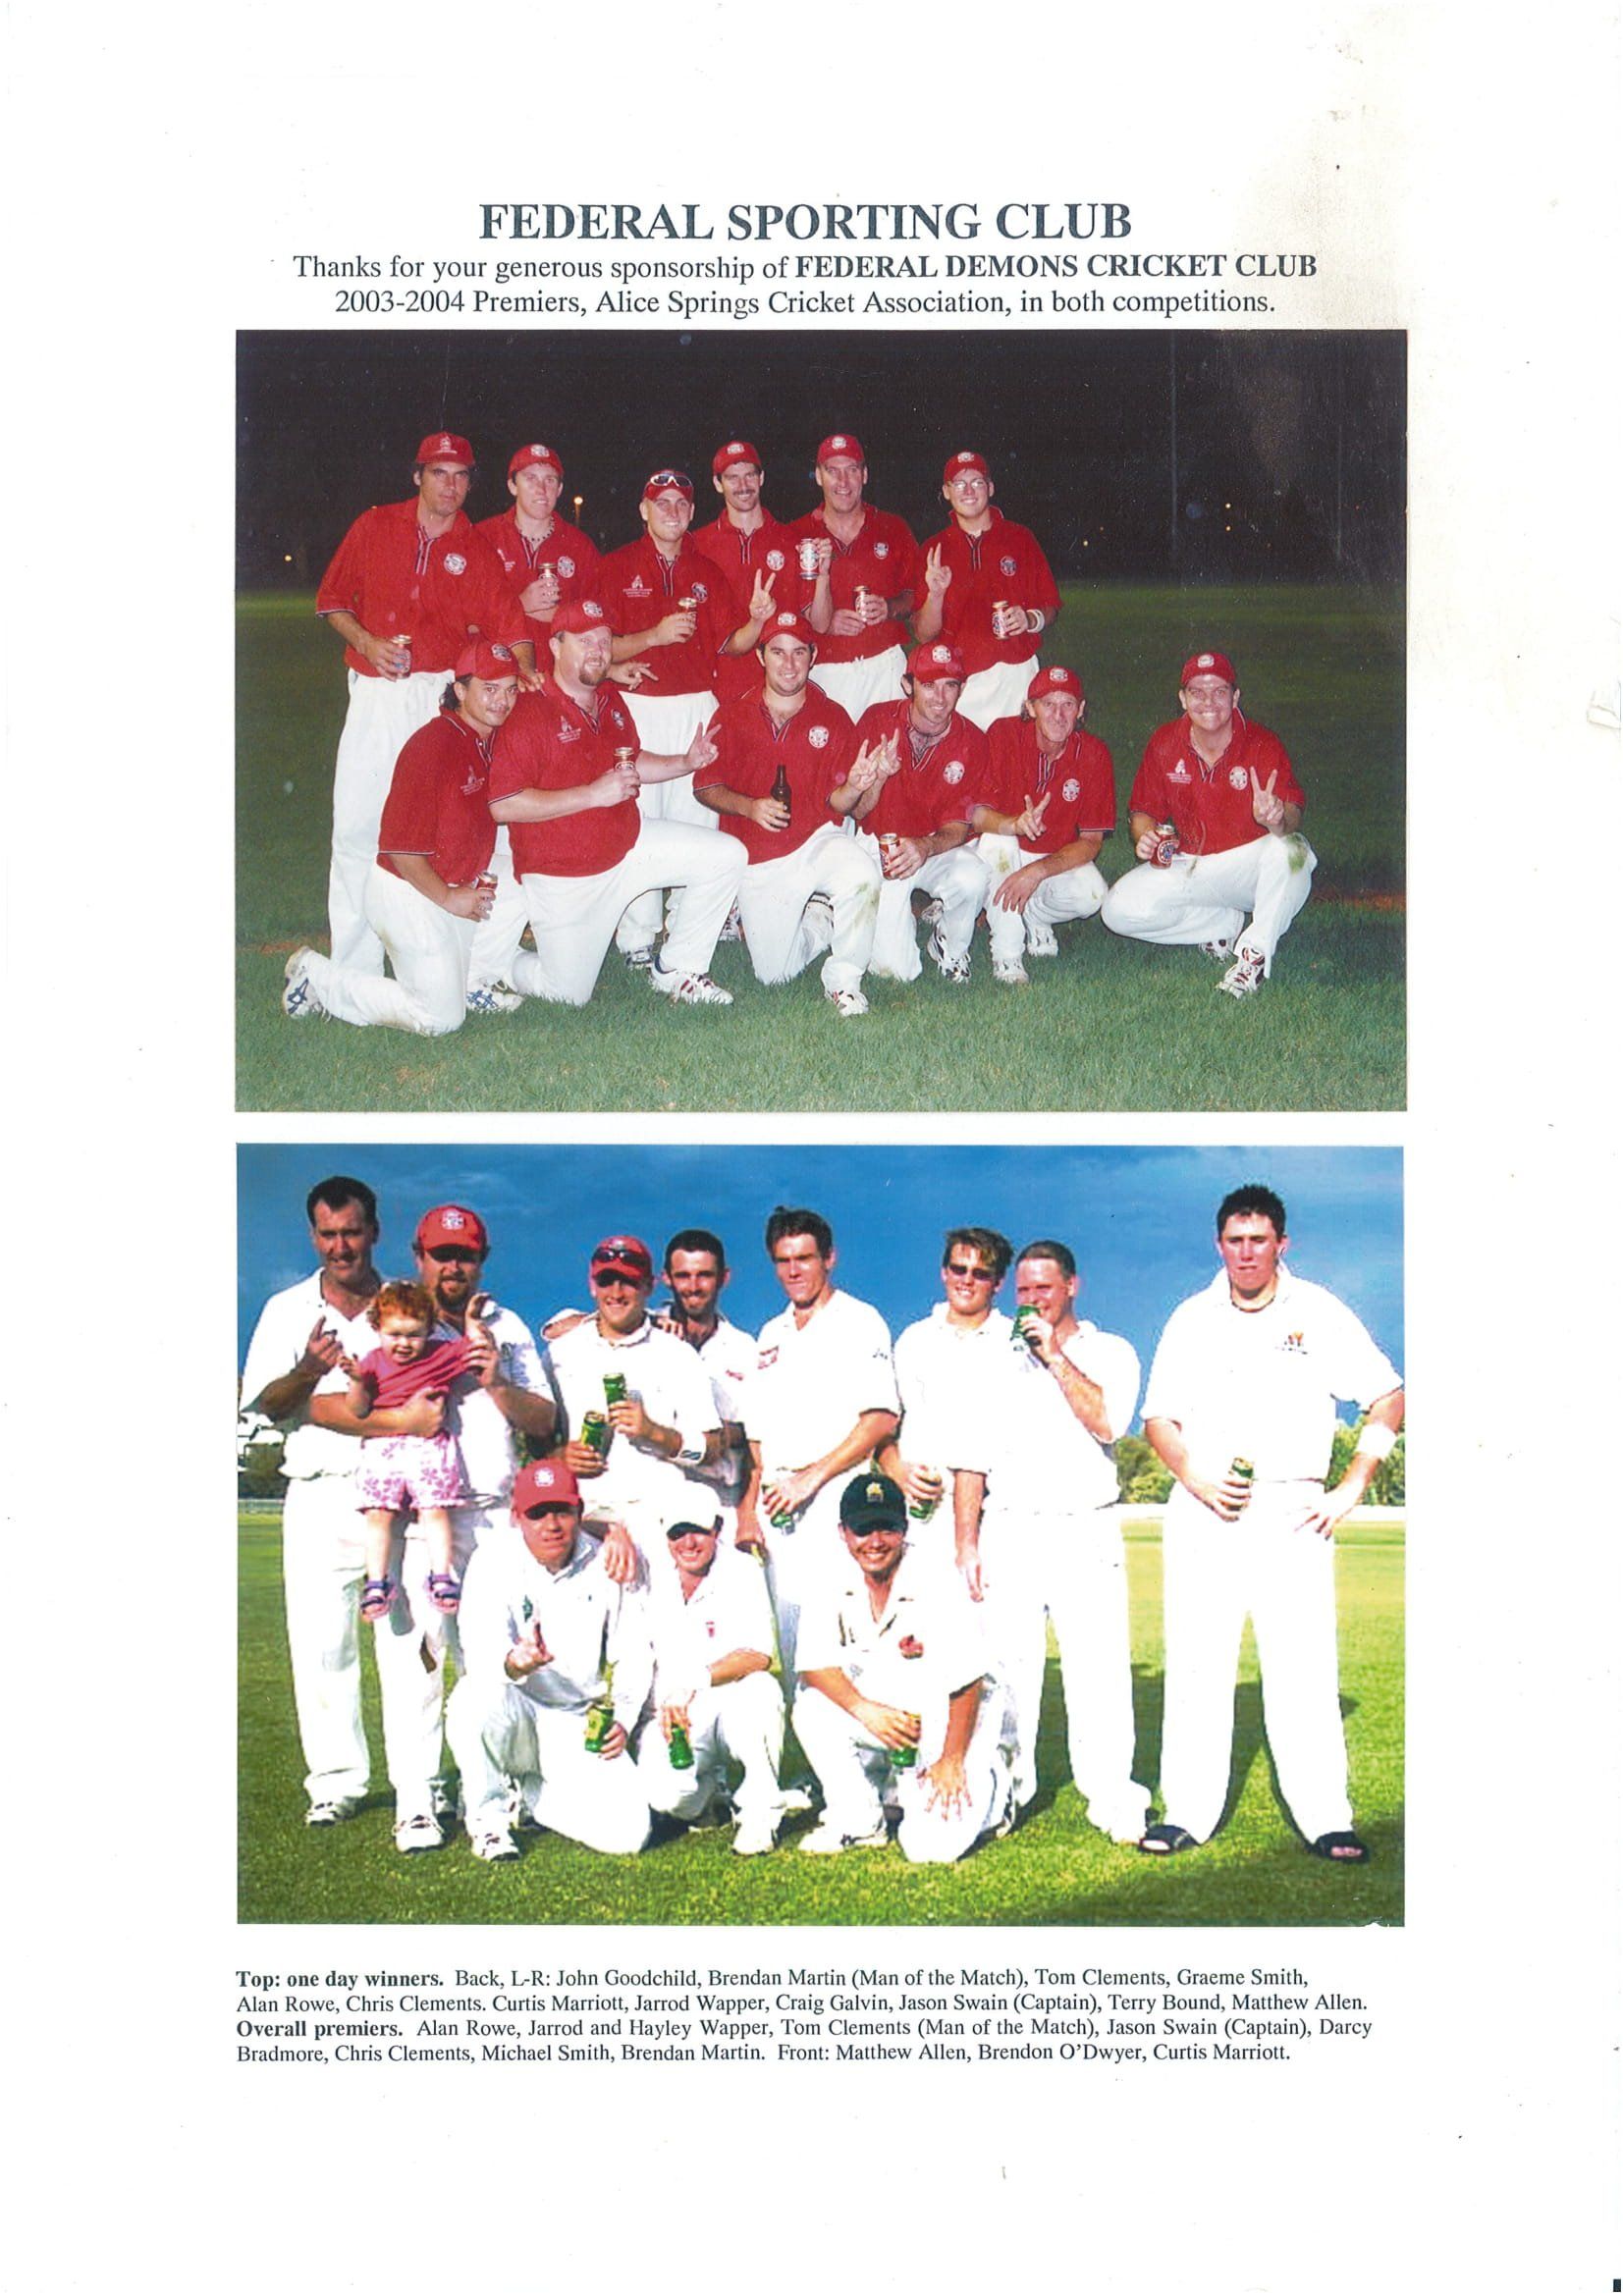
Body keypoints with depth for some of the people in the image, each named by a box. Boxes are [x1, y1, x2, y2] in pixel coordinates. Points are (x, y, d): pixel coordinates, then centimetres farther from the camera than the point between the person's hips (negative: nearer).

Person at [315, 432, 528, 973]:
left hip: (444, 696, -1)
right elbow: (332, 599, 11)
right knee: (356, 823, -3)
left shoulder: (478, 552, 6)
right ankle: (353, 973, 2)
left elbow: (508, 626, -3)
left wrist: (529, 675, -21)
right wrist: (367, 642, -6)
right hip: (374, 694, 1)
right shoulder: (374, 527, 8)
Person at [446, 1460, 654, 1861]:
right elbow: (480, 1650, -24)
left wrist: (623, 1720, -7)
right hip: (515, 1714, -2)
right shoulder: (495, 1559, -8)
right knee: (480, 1696, -38)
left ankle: (528, 1794, 13)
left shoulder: (606, 1566, 1)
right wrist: (513, 1663, -48)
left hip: (579, 1727, 2)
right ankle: (488, 1812, -8)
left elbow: (635, 1655, 10)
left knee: (627, 1832, -19)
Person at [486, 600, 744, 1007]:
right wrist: (593, 795, -29)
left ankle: (676, 970, 8)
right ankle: (501, 964, 30)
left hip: (628, 845, 7)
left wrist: (686, 763, 4)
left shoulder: (612, 703, 5)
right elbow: (502, 806, -28)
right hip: (563, 878, -7)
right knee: (570, 994, -1)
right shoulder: (530, 714, -21)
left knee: (727, 855, -3)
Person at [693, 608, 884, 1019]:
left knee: (860, 866, -37)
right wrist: (749, 807, -18)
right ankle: (817, 921, 32)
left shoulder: (833, 718, 2)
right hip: (758, 862, 1)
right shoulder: (732, 718, 2)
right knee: (774, 973, -3)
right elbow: (705, 787, 1)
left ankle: (844, 978, -14)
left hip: (816, 843, -1)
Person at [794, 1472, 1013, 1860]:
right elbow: (814, 1664, -10)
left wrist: (952, 1761, -17)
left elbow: (966, 1685, -17)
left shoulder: (939, 1588, -20)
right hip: (884, 1719, 5)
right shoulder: (836, 1588, -6)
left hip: (948, 1727, -5)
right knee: (812, 1709, -21)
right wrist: (865, 1710, -25)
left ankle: (990, 1788, 13)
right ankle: (858, 1820, -1)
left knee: (932, 1847, -20)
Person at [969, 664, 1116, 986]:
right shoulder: (1003, 736, -16)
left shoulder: (1093, 754, -12)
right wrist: (1015, 824, -45)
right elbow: (976, 814, -21)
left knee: (1091, 896, -28)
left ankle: (1033, 918, 7)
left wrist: (1037, 872, -30)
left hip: (1059, 860, 1)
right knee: (996, 841, -35)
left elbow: (1091, 841, -14)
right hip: (1005, 857, -1)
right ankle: (1007, 958, -24)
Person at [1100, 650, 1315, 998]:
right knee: (1120, 910, -18)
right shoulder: (1164, 744, -3)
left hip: (1249, 863, -4)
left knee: (1291, 849, -37)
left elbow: (1293, 815, -25)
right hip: (1188, 868, 4)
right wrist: (1145, 837, -17)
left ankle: (1255, 952, -18)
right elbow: (1142, 811, 7)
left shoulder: (1263, 744, -13)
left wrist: (1277, 818, -50)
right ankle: (1228, 925, 2)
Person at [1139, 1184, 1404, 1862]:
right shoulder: (1192, 1320, 10)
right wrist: (1197, 1479, -6)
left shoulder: (1319, 1314, 4)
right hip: (1202, 1512, 2)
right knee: (1196, 1664, 1)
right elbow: (1159, 1418, 12)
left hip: (1292, 1512, -2)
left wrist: (1351, 1488, -2)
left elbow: (1388, 1400, 6)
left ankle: (1325, 1819, -2)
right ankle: (1188, 1812, 7)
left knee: (1304, 1667, -6)